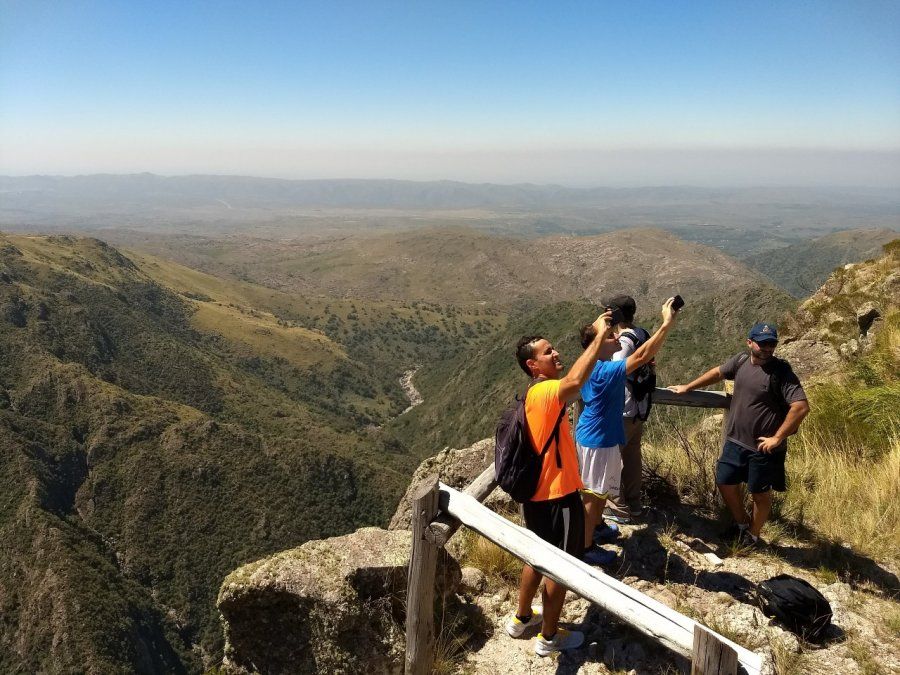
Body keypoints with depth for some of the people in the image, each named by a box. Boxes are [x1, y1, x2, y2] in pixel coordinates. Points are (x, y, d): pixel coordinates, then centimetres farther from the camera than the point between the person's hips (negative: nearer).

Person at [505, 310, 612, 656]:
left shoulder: (535, 394, 9)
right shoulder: (544, 393, -26)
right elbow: (574, 381, -43)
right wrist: (599, 336, -40)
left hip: (538, 493, 9)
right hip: (558, 496, -9)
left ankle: (522, 617, 41)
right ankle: (549, 636, 23)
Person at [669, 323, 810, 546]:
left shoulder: (781, 371, -18)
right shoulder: (740, 362, -1)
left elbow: (801, 407, -24)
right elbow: (717, 372, 19)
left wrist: (777, 438, -22)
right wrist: (687, 387, 21)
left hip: (763, 448, -5)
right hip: (735, 441, 5)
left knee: (760, 494, 12)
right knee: (725, 483, 15)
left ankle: (753, 535, 35)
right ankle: (742, 523, 40)